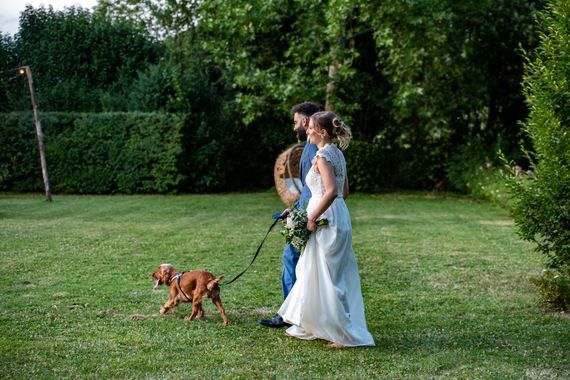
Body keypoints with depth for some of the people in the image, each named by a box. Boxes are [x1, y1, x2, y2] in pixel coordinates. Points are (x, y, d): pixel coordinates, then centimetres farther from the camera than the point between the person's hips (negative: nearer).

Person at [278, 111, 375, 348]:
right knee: (312, 272, 17)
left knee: (327, 277, -2)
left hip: (326, 221, -10)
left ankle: (347, 334, 2)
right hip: (339, 217, 10)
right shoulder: (337, 154, 12)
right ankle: (307, 327, 26)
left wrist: (312, 217, -19)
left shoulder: (323, 156, -15)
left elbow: (331, 191, -27)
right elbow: (344, 191, 18)